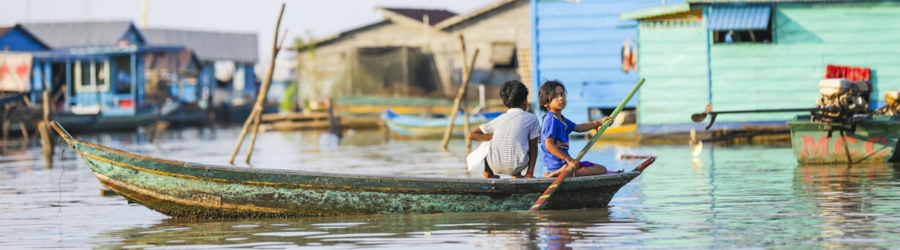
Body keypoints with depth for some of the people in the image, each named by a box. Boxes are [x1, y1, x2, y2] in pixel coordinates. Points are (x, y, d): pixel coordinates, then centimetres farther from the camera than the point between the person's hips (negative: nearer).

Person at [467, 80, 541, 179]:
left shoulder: (499, 119, 12)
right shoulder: (532, 119, 6)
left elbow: (472, 135, 13)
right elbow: (533, 147, 4)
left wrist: (493, 137, 17)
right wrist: (530, 173, 7)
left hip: (495, 165, 3)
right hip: (517, 166, -3)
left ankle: (488, 174, 39)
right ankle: (516, 175, 26)